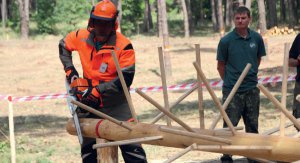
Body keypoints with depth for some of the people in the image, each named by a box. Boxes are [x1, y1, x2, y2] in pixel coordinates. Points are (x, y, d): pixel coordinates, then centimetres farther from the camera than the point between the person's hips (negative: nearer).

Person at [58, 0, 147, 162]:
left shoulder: (124, 46, -20)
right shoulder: (82, 37, -6)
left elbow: (126, 78, -22)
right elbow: (63, 45, 16)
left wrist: (97, 90, -23)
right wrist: (69, 69, 3)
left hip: (116, 102, -5)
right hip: (89, 102, 5)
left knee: (131, 144, -11)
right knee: (88, 147, 13)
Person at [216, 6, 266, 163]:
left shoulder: (256, 38, 1)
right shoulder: (226, 41, -9)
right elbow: (221, 66, 1)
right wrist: (229, 81, 7)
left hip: (252, 89, 3)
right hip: (232, 90, -3)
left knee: (252, 125, 11)